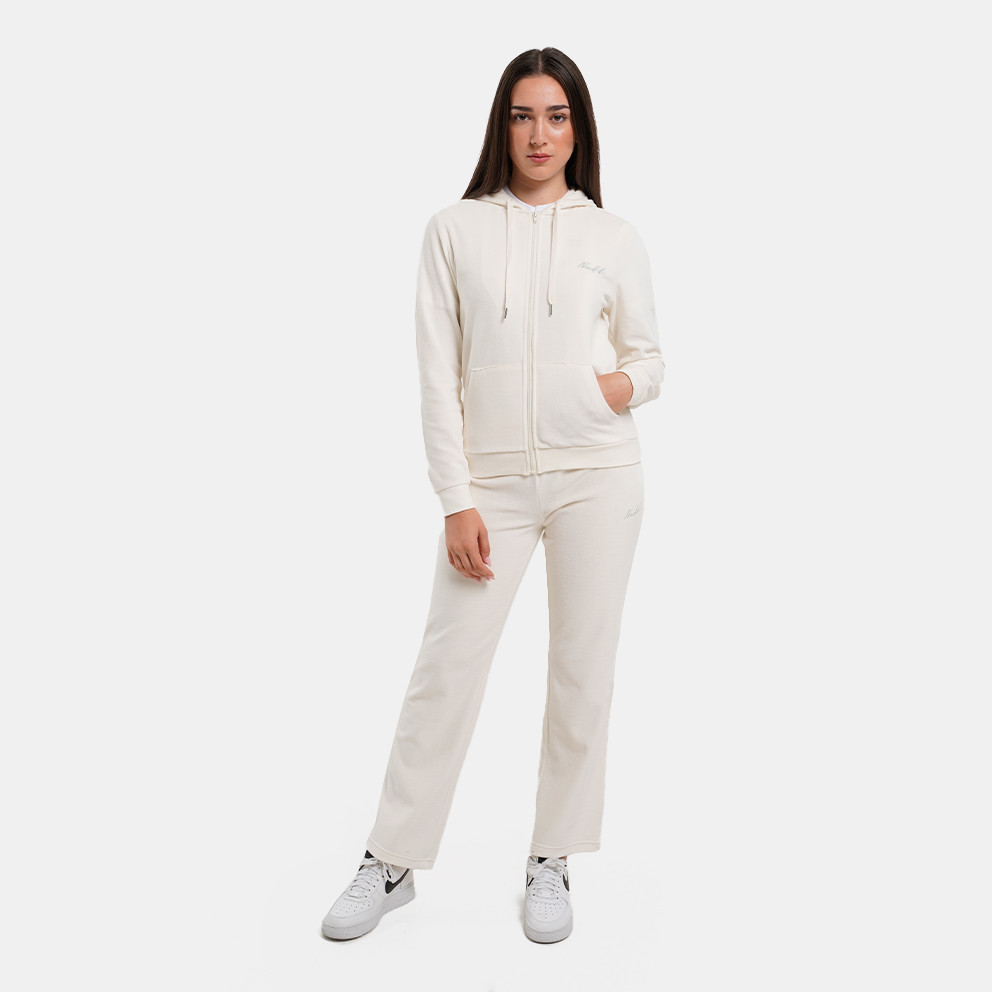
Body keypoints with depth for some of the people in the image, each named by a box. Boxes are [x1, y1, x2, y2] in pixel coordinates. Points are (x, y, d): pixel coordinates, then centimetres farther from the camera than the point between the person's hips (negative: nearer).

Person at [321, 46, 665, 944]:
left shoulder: (614, 237, 7)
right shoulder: (455, 231, 4)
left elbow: (650, 357, 14)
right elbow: (438, 376, 0)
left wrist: (624, 385, -11)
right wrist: (456, 501, -6)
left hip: (597, 475, 1)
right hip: (493, 480, -1)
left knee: (584, 669, 6)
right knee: (447, 667, 0)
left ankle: (552, 861, 23)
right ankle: (391, 863, 17)